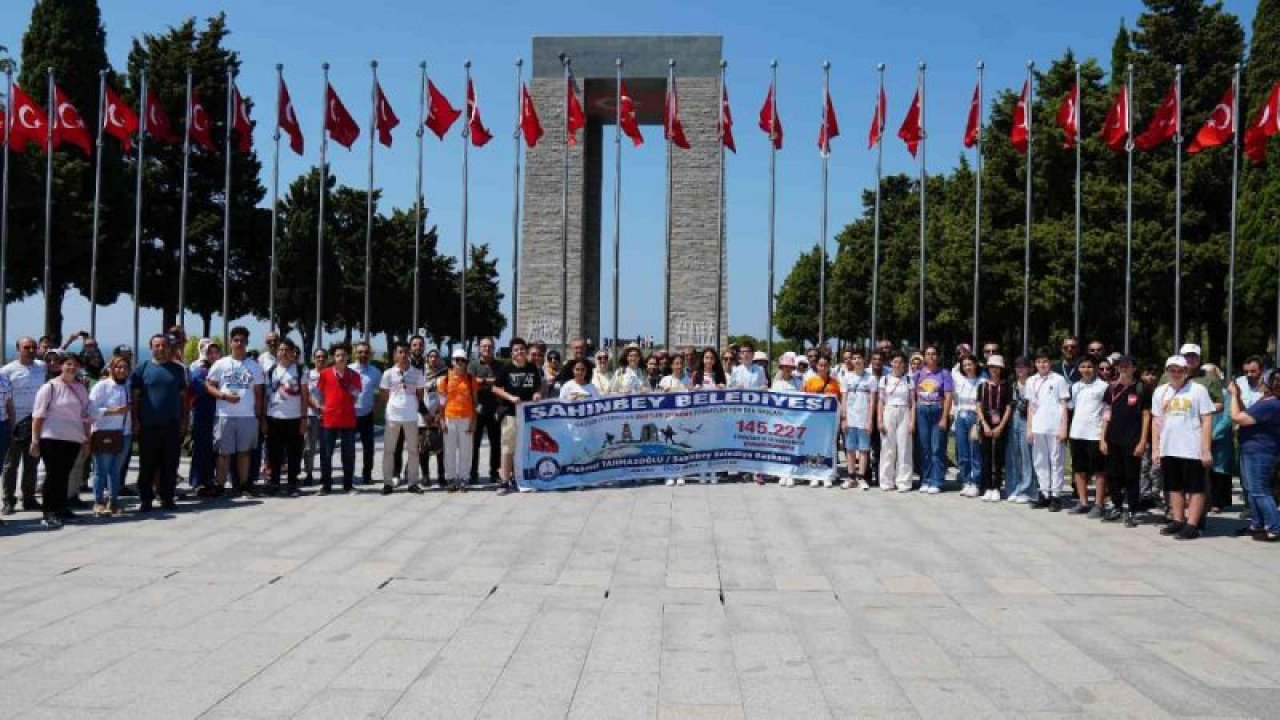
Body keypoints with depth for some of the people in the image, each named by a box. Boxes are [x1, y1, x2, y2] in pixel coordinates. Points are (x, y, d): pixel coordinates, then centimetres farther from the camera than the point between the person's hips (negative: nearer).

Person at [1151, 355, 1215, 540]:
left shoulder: (1198, 390, -4)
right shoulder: (1160, 392, 10)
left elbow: (1207, 421, -5)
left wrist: (1206, 450, -10)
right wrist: (1155, 448, 9)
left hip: (1193, 450, -5)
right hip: (1168, 449, 5)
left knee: (1195, 488, 0)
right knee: (1174, 487, 13)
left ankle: (1192, 525, 2)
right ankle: (1178, 521, 22)